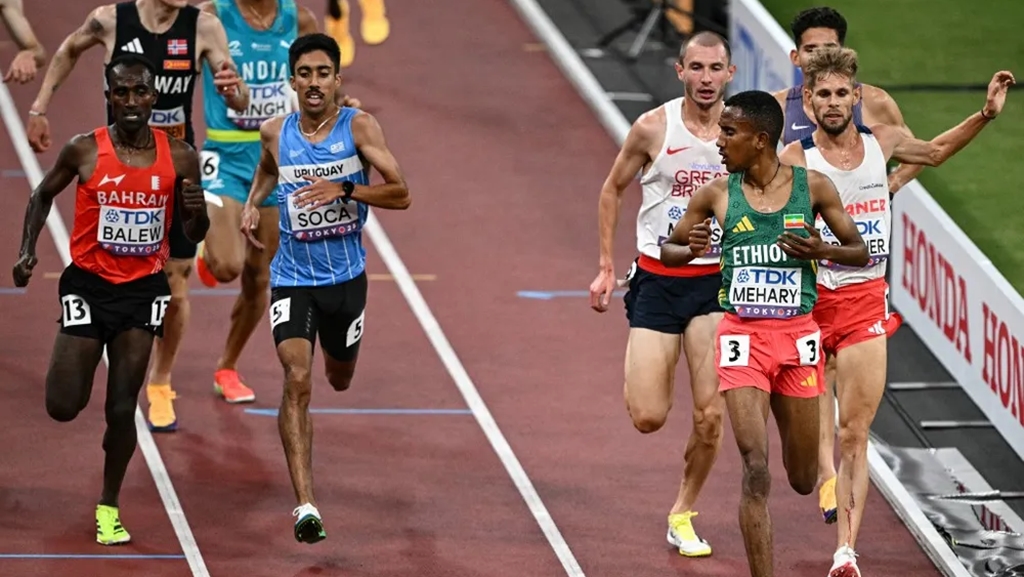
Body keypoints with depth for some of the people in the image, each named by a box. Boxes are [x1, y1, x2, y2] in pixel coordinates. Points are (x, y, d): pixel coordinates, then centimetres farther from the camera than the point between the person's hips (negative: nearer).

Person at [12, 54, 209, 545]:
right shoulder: (84, 151, -8)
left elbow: (194, 235, 6)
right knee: (63, 407, -4)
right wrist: (27, 250, -2)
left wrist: (197, 212, -17)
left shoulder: (179, 157, -3)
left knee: (122, 408, -3)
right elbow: (43, 195, 10)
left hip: (144, 288, 1)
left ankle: (109, 507, 16)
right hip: (88, 284, -1)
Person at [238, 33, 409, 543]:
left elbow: (401, 195, -16)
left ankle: (334, 351, 64)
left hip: (346, 275, 1)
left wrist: (345, 190, -28)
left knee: (339, 380, 22)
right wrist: (252, 205, 8)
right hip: (293, 277, -1)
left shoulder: (358, 127, -11)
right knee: (297, 380, -19)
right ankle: (305, 505, -24)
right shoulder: (275, 133, -3)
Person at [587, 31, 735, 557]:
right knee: (648, 418, -6)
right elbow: (612, 190, 7)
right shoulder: (654, 128, -7)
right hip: (657, 279, -1)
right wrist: (606, 268, 5)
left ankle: (682, 514, 14)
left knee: (709, 415, -7)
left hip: (717, 282, 1)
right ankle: (638, 374, 31)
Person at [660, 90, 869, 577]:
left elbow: (861, 252, 6)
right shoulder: (717, 194, 0)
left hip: (798, 336, 1)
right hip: (742, 336, -1)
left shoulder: (812, 187, -2)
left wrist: (822, 250, -15)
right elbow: (668, 249, 11)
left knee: (802, 480, 12)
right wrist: (691, 250, -12)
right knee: (755, 469, -15)